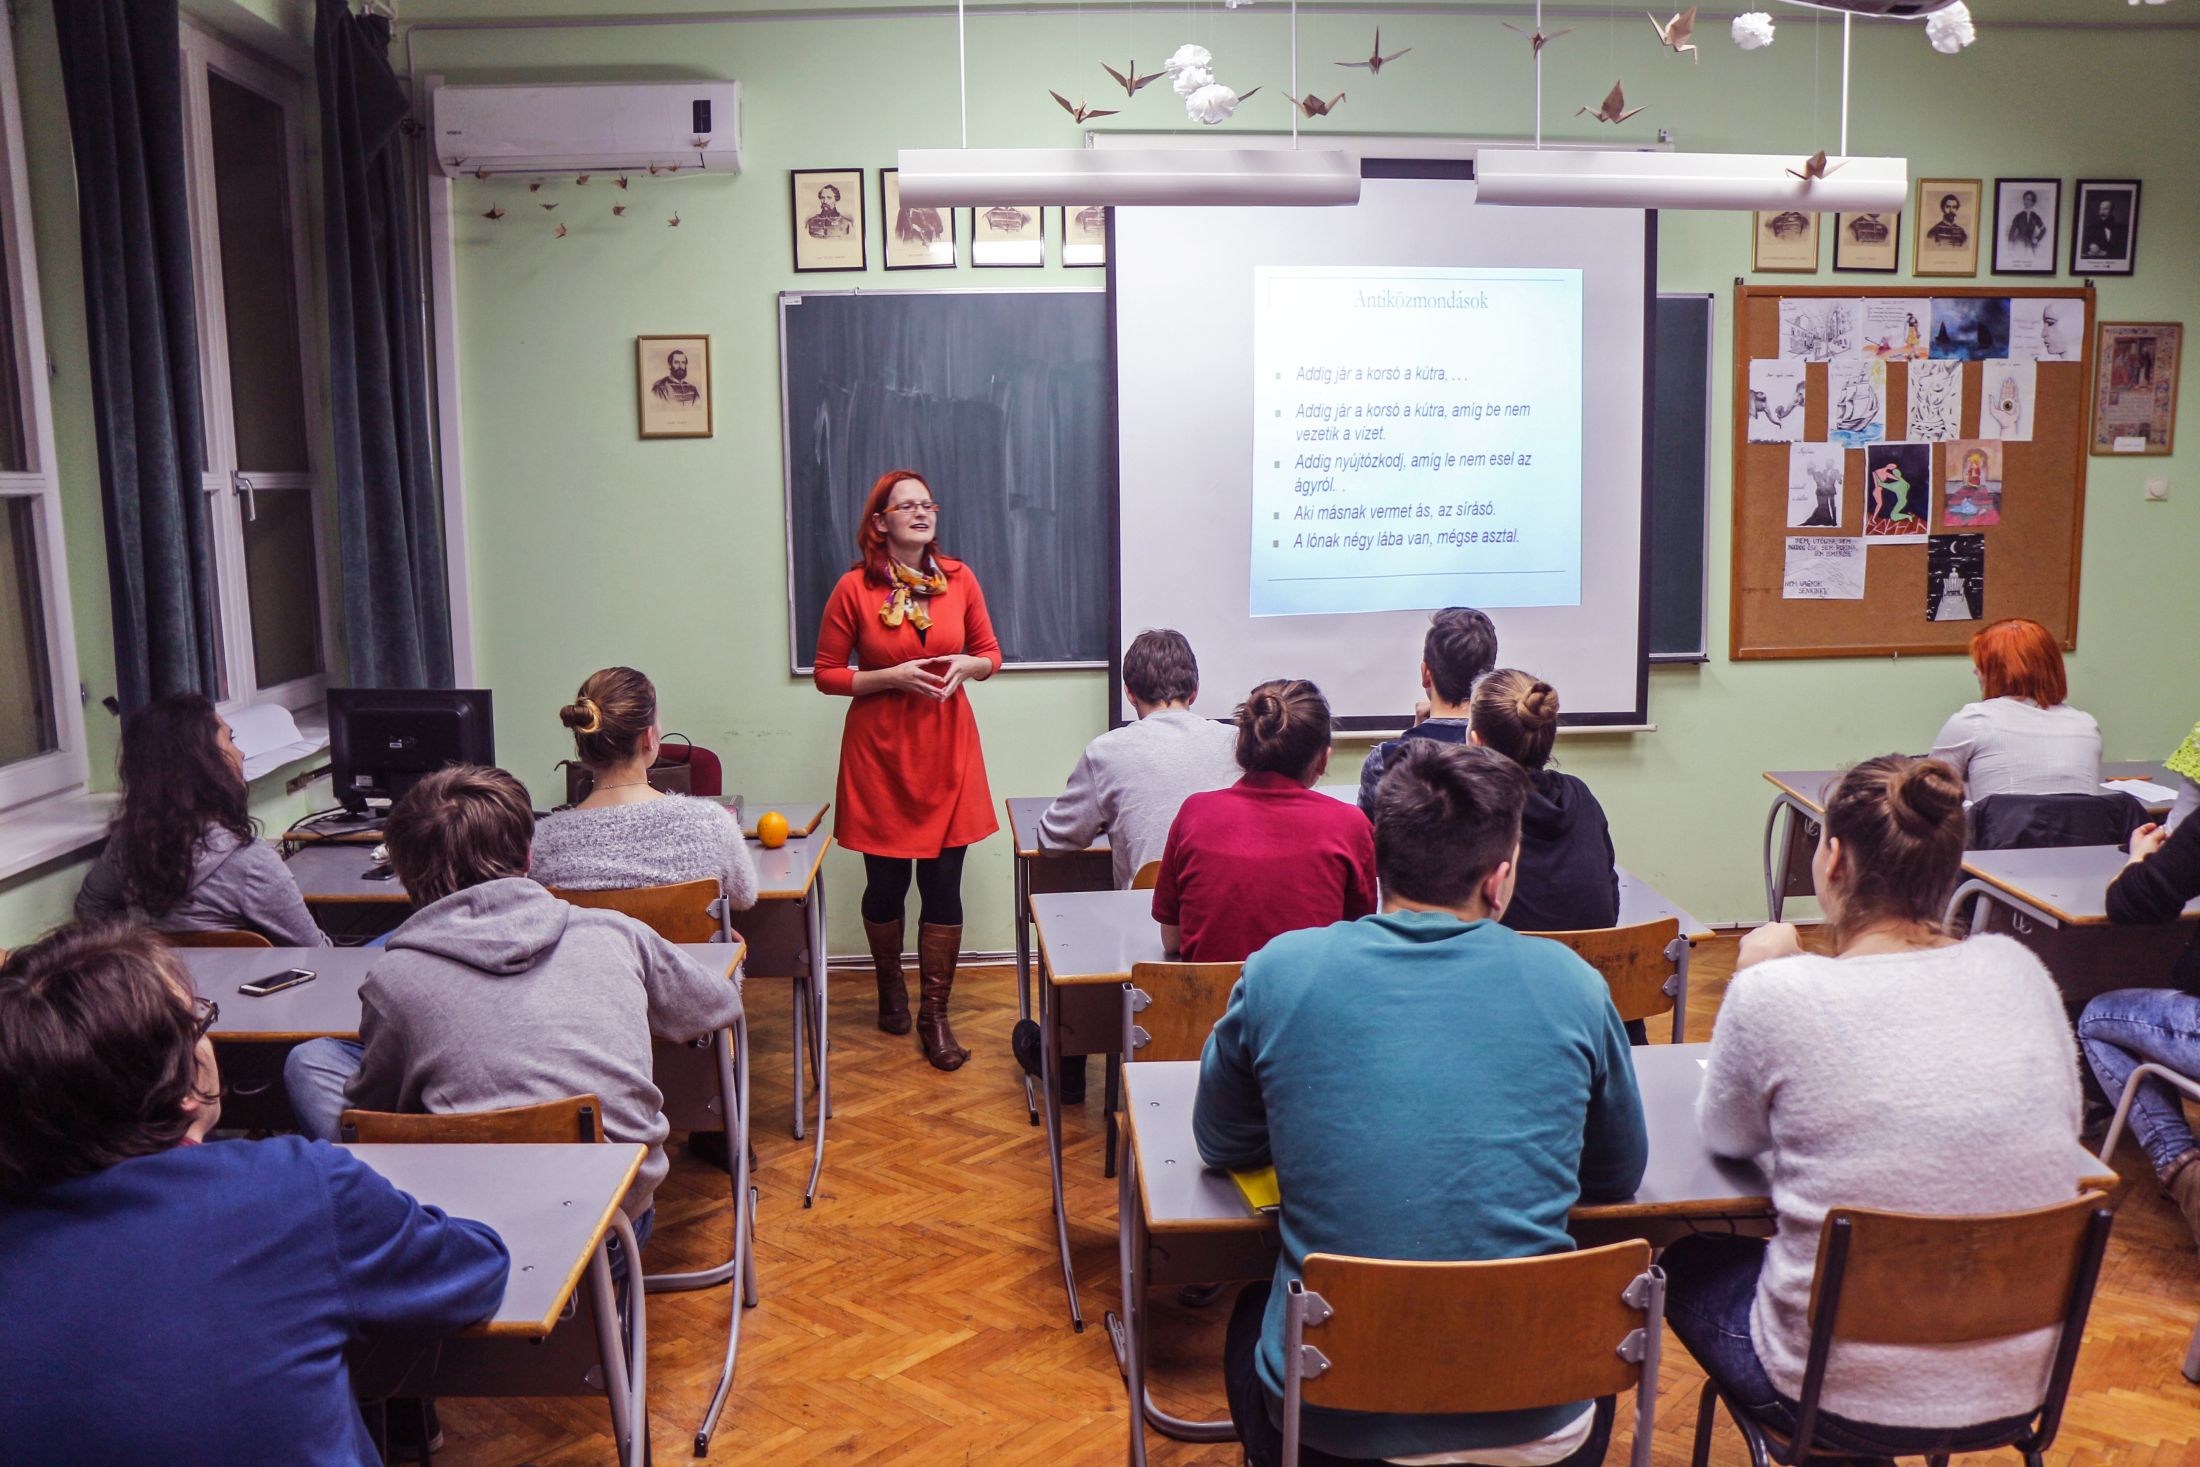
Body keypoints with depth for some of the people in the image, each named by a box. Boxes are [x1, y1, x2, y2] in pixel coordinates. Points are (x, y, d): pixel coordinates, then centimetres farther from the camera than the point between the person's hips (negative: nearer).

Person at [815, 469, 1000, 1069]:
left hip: (947, 749, 2)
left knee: (943, 884, 1)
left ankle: (935, 1014, 12)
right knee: (885, 883, 8)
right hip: (879, 750, -2)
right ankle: (890, 985, 35)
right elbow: (827, 675, -2)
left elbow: (991, 654, 12)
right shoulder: (854, 588, -6)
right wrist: (893, 676, -15)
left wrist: (967, 665, -11)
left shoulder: (958, 579, 2)